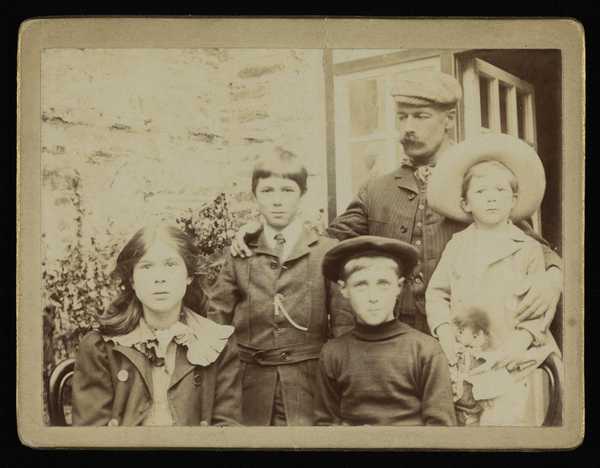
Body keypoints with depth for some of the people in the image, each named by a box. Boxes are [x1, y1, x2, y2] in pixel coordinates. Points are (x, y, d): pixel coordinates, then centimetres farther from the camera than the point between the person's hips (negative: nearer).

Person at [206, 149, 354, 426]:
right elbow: (217, 318, 9)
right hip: (252, 385, 2)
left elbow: (344, 325, 0)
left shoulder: (327, 252, 0)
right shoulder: (240, 254, 6)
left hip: (309, 383, -1)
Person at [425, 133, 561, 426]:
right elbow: (437, 292, 7)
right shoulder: (456, 246, 8)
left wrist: (519, 342, -11)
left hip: (509, 361, -2)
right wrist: (444, 332, -6)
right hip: (462, 358, 2)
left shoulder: (528, 248, 3)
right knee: (464, 422, 7)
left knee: (506, 420, -11)